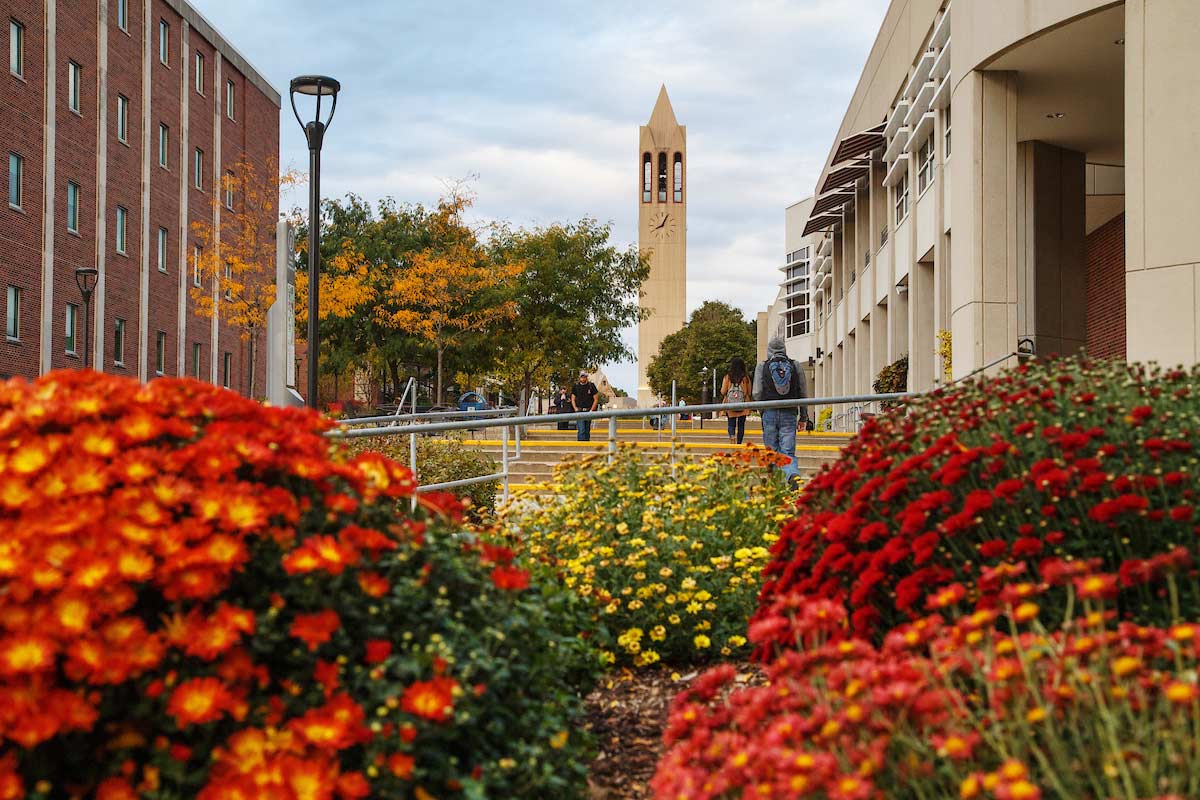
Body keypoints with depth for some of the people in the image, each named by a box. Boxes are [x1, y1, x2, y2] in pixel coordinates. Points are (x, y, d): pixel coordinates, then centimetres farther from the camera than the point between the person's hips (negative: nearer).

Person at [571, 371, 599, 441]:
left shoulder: (591, 386, 3)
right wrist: (575, 408, -5)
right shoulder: (576, 386, 5)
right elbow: (573, 399, 10)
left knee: (587, 430, 6)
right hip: (580, 411, -1)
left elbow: (596, 399, 4)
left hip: (589, 411, 1)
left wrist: (591, 410, -4)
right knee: (581, 430, -13)